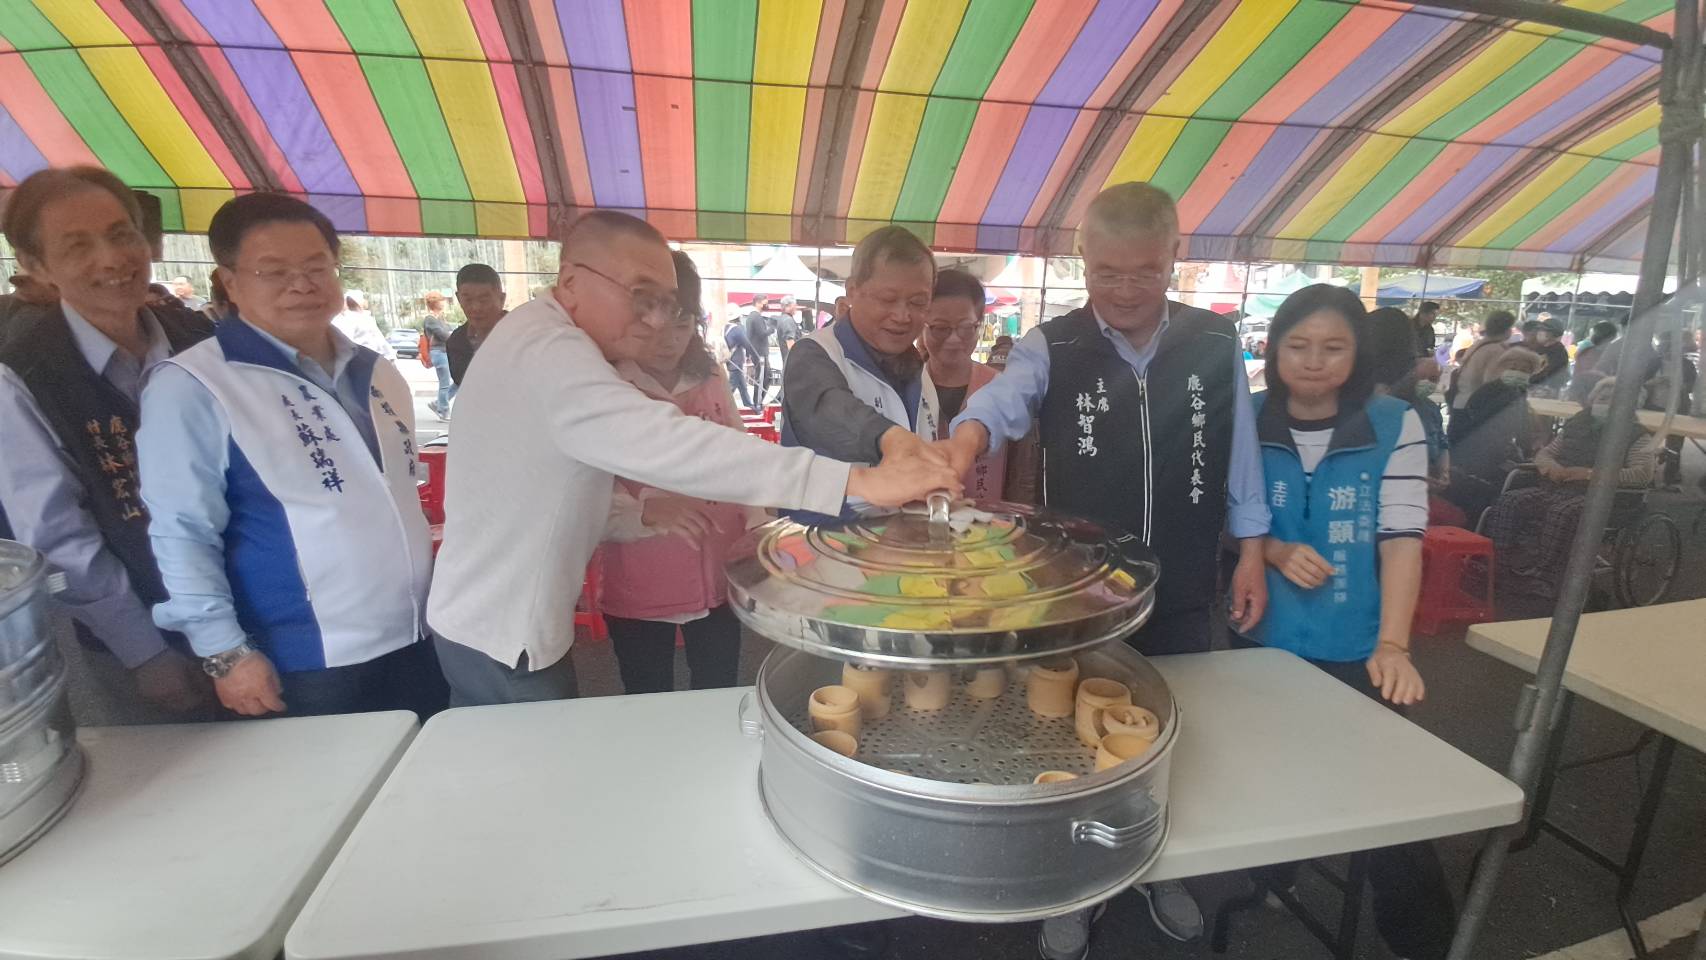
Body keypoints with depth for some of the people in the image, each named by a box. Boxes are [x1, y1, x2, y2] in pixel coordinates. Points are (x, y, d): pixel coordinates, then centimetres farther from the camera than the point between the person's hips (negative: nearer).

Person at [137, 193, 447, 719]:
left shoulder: (377, 374, 8)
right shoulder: (191, 388, -11)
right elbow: (182, 535, -12)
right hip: (305, 668, -6)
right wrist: (225, 653, -14)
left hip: (417, 642, 6)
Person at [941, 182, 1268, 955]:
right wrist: (965, 442, -51)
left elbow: (1239, 457, 4)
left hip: (1181, 589, 3)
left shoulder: (1215, 345, -2)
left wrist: (1250, 555, 5)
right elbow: (1002, 400, -30)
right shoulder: (1051, 348, -10)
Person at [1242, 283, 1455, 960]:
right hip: (1264, 638, 2)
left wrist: (1393, 645, -20)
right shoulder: (1246, 421, -3)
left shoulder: (1396, 426, -7)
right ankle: (1273, 878, 44)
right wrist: (1273, 551, -16)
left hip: (1357, 647, -1)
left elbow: (1402, 538, -12)